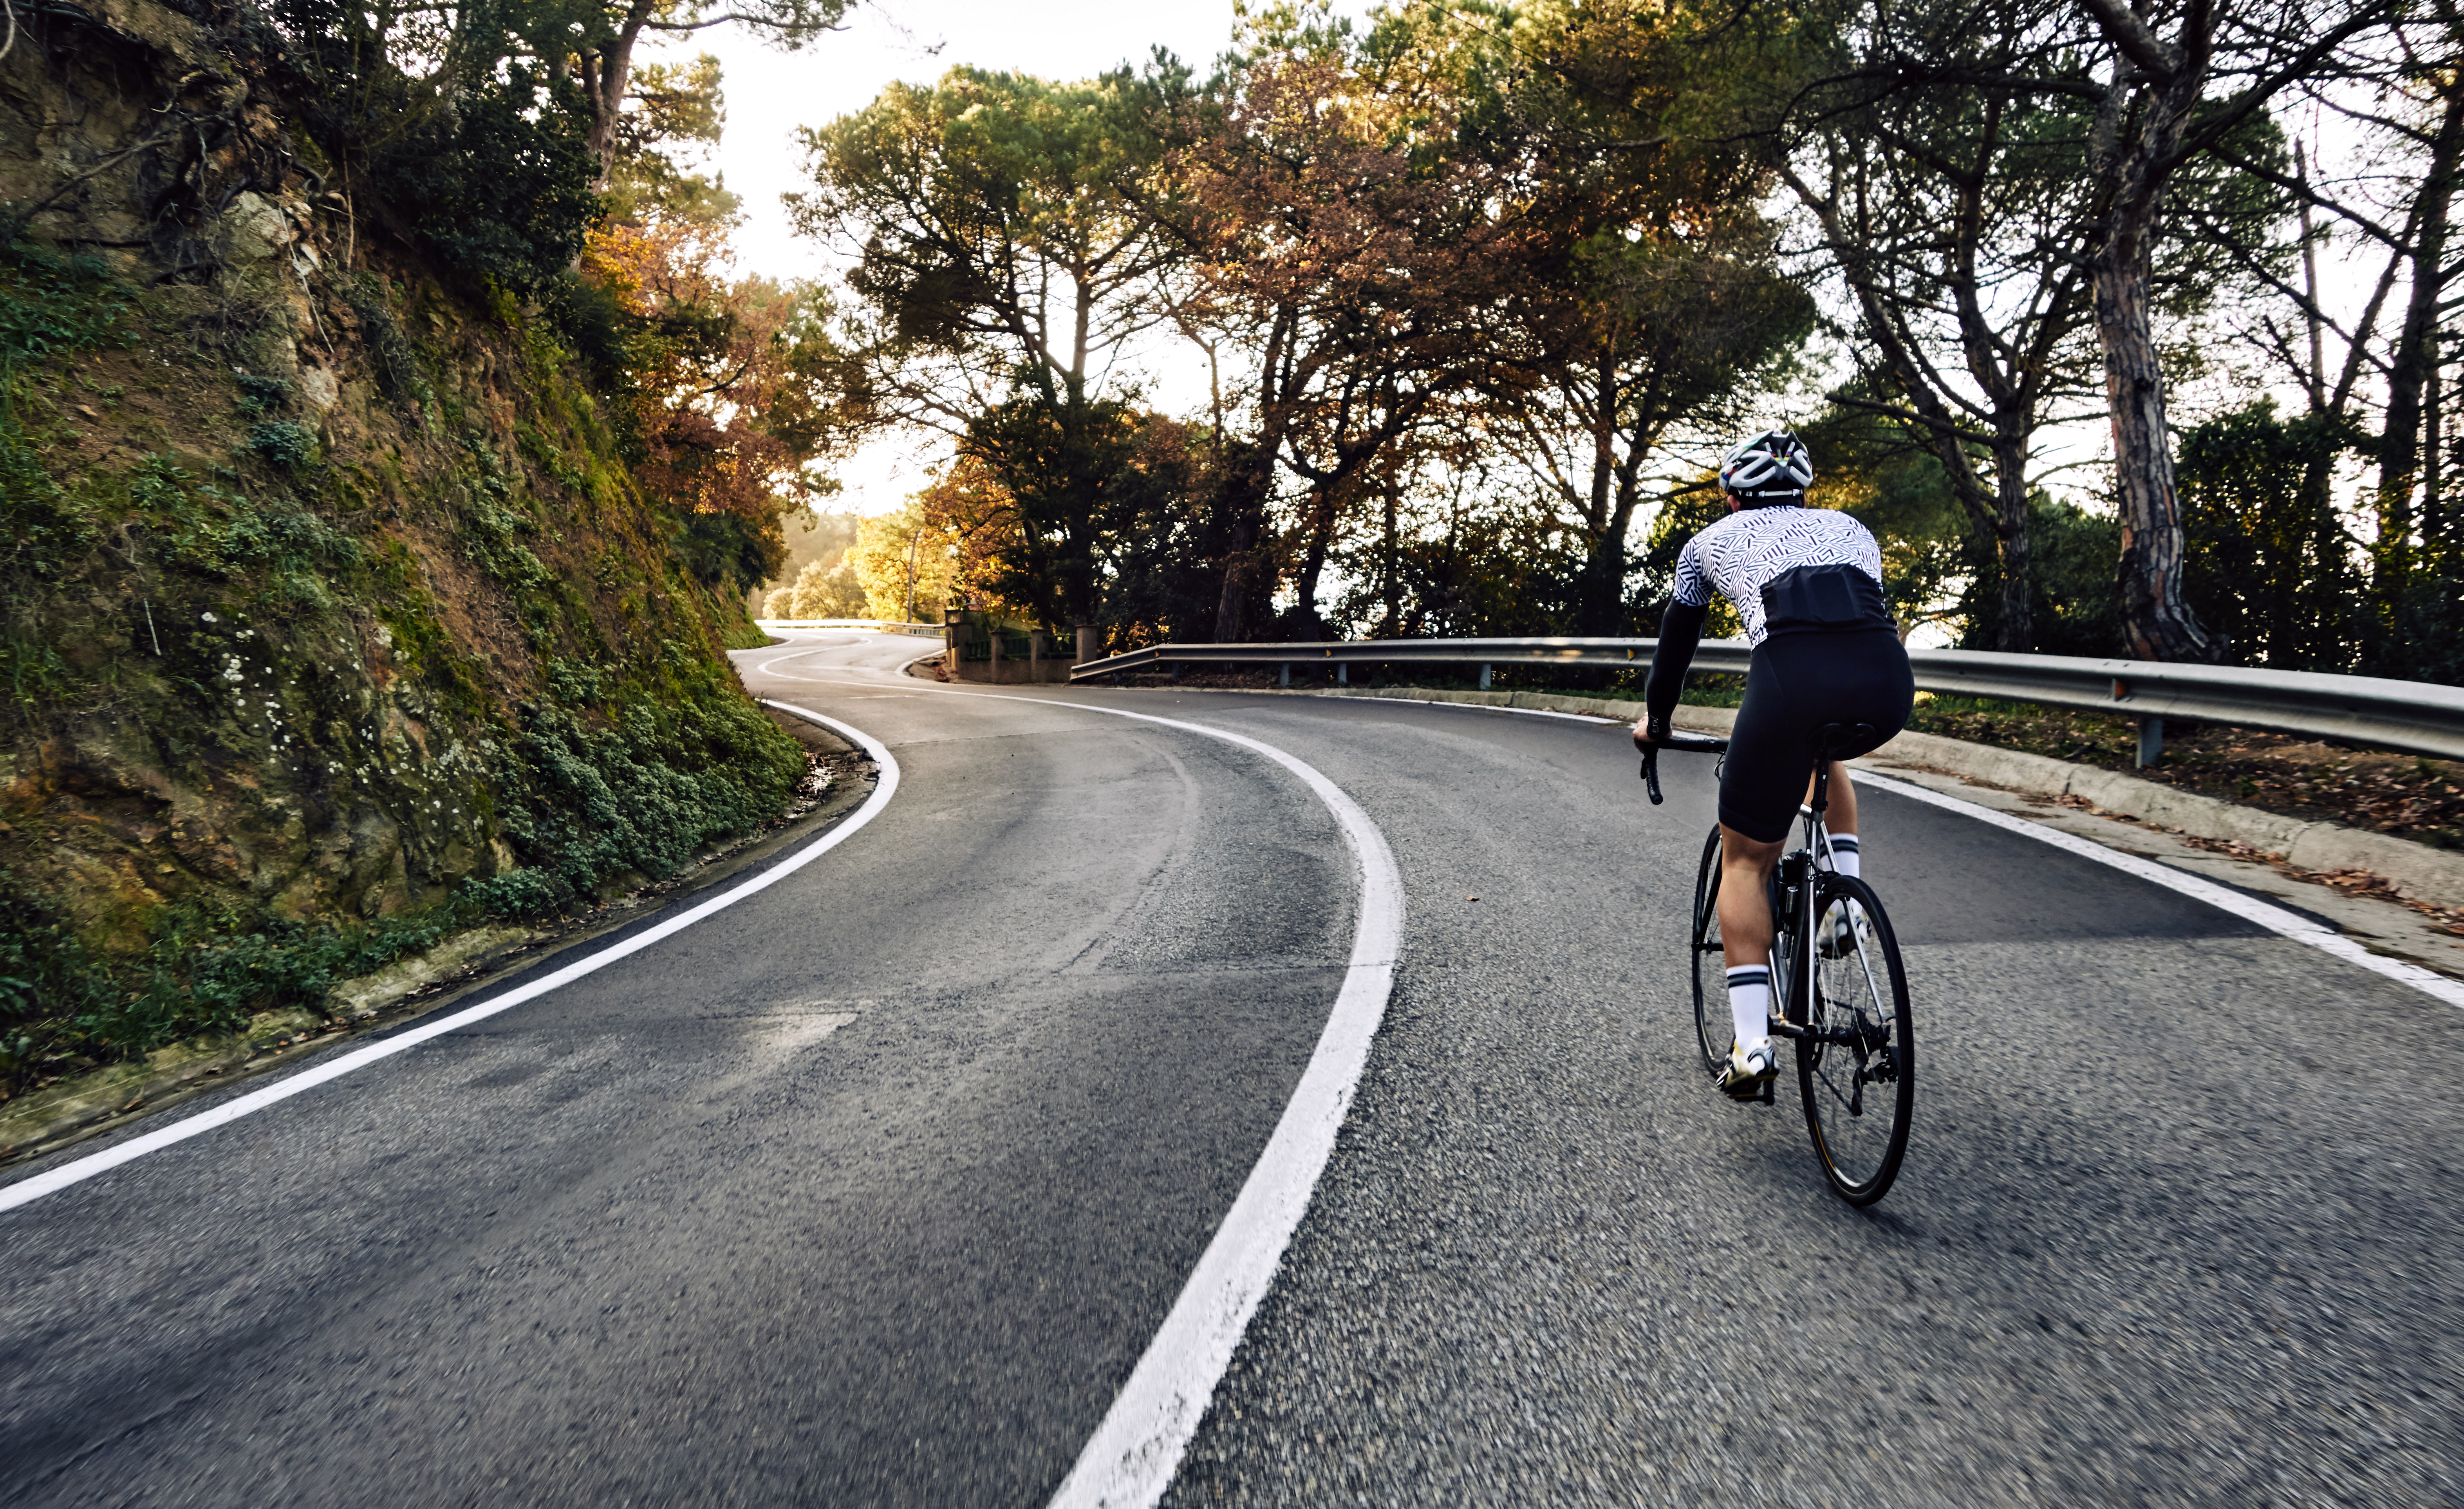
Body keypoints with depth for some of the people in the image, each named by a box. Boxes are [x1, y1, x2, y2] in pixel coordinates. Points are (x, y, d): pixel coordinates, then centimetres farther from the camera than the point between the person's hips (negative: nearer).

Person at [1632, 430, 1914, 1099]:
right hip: (1890, 682, 4)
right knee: (1824, 748, 40)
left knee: (1744, 860, 14)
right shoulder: (1852, 529, 34)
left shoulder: (1712, 541, 28)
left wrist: (1654, 720, 53)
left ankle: (1752, 1041, 5)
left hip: (1793, 676, -3)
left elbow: (1676, 642, 36)